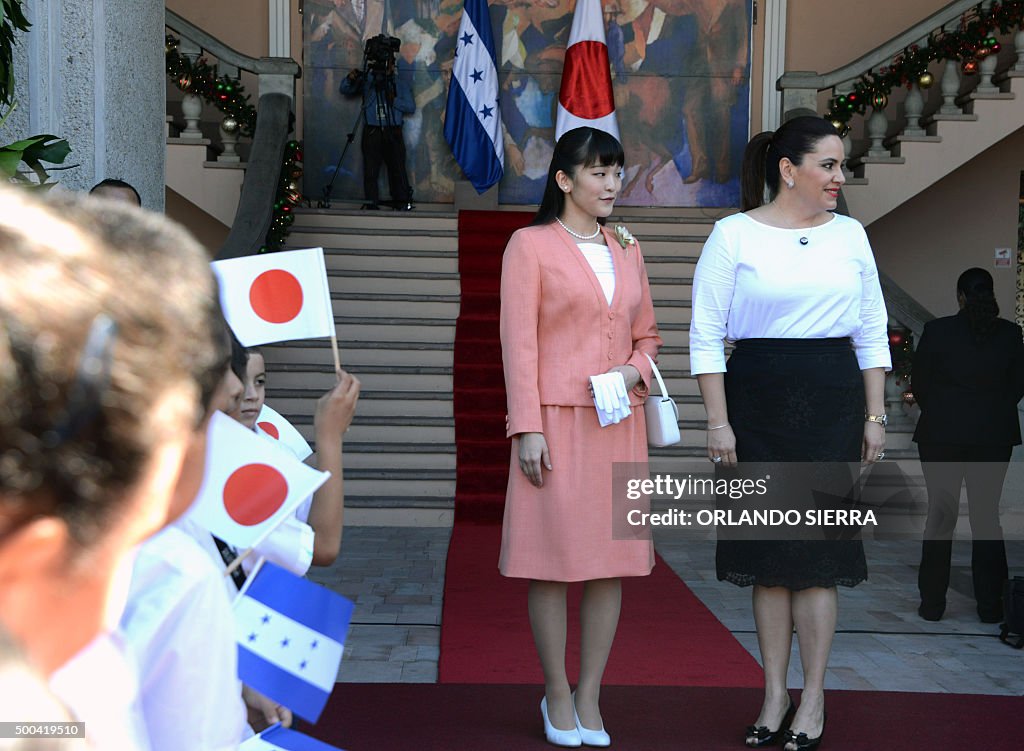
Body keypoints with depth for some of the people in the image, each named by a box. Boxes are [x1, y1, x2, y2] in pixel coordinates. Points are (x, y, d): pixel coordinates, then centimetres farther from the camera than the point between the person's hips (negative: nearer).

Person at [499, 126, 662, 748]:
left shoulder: (628, 253, 15)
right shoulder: (531, 245, 0)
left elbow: (648, 335, 21)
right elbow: (519, 342, -5)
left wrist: (635, 370, -2)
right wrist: (527, 428, -12)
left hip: (619, 423, 5)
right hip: (557, 420, -5)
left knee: (612, 558, 6)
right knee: (554, 558, 0)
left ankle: (589, 696, 17)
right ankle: (557, 695, 15)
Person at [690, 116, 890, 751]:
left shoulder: (850, 235, 9)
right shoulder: (735, 235, -1)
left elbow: (873, 333, 12)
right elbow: (706, 335, -2)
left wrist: (875, 417, 6)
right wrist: (719, 422, -7)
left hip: (833, 401, 1)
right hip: (757, 399, -1)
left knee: (818, 546, 0)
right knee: (768, 550, 5)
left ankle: (814, 698, 9)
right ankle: (776, 694, 16)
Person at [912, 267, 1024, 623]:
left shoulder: (937, 330, -8)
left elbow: (919, 383, -1)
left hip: (941, 434, -1)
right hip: (994, 436, 1)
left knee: (940, 514, 7)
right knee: (987, 515, 9)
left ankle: (932, 603, 10)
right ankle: (990, 605, 10)